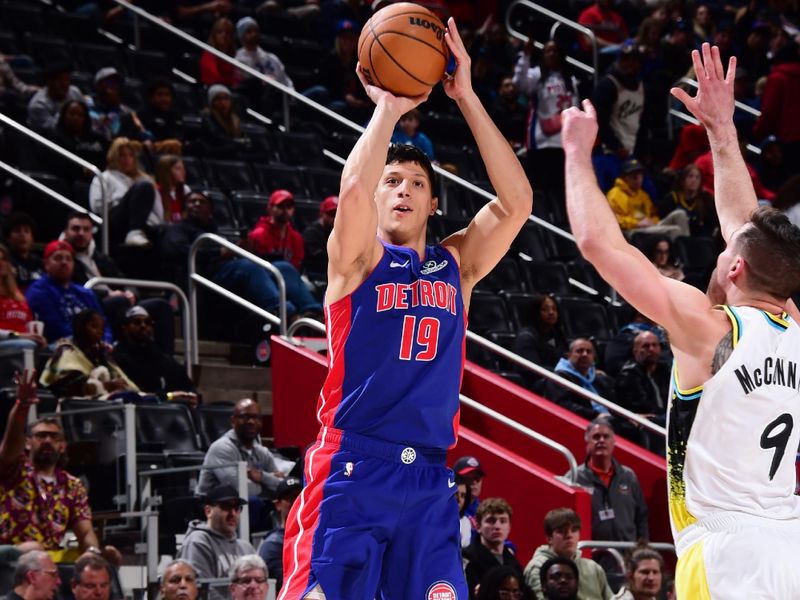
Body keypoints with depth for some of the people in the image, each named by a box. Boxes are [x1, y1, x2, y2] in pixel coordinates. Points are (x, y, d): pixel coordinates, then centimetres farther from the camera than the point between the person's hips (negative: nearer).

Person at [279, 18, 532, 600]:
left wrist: (467, 98, -2)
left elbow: (517, 201, 1)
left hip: (431, 479, 4)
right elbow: (353, 191, -18)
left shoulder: (457, 263, 15)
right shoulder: (358, 259, 4)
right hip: (351, 470, -4)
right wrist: (388, 108, -7)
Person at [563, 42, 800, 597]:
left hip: (730, 553, -7)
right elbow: (747, 225, 23)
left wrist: (578, 151, 5)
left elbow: (596, 241, -7)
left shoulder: (707, 327, -10)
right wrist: (722, 128, 28)